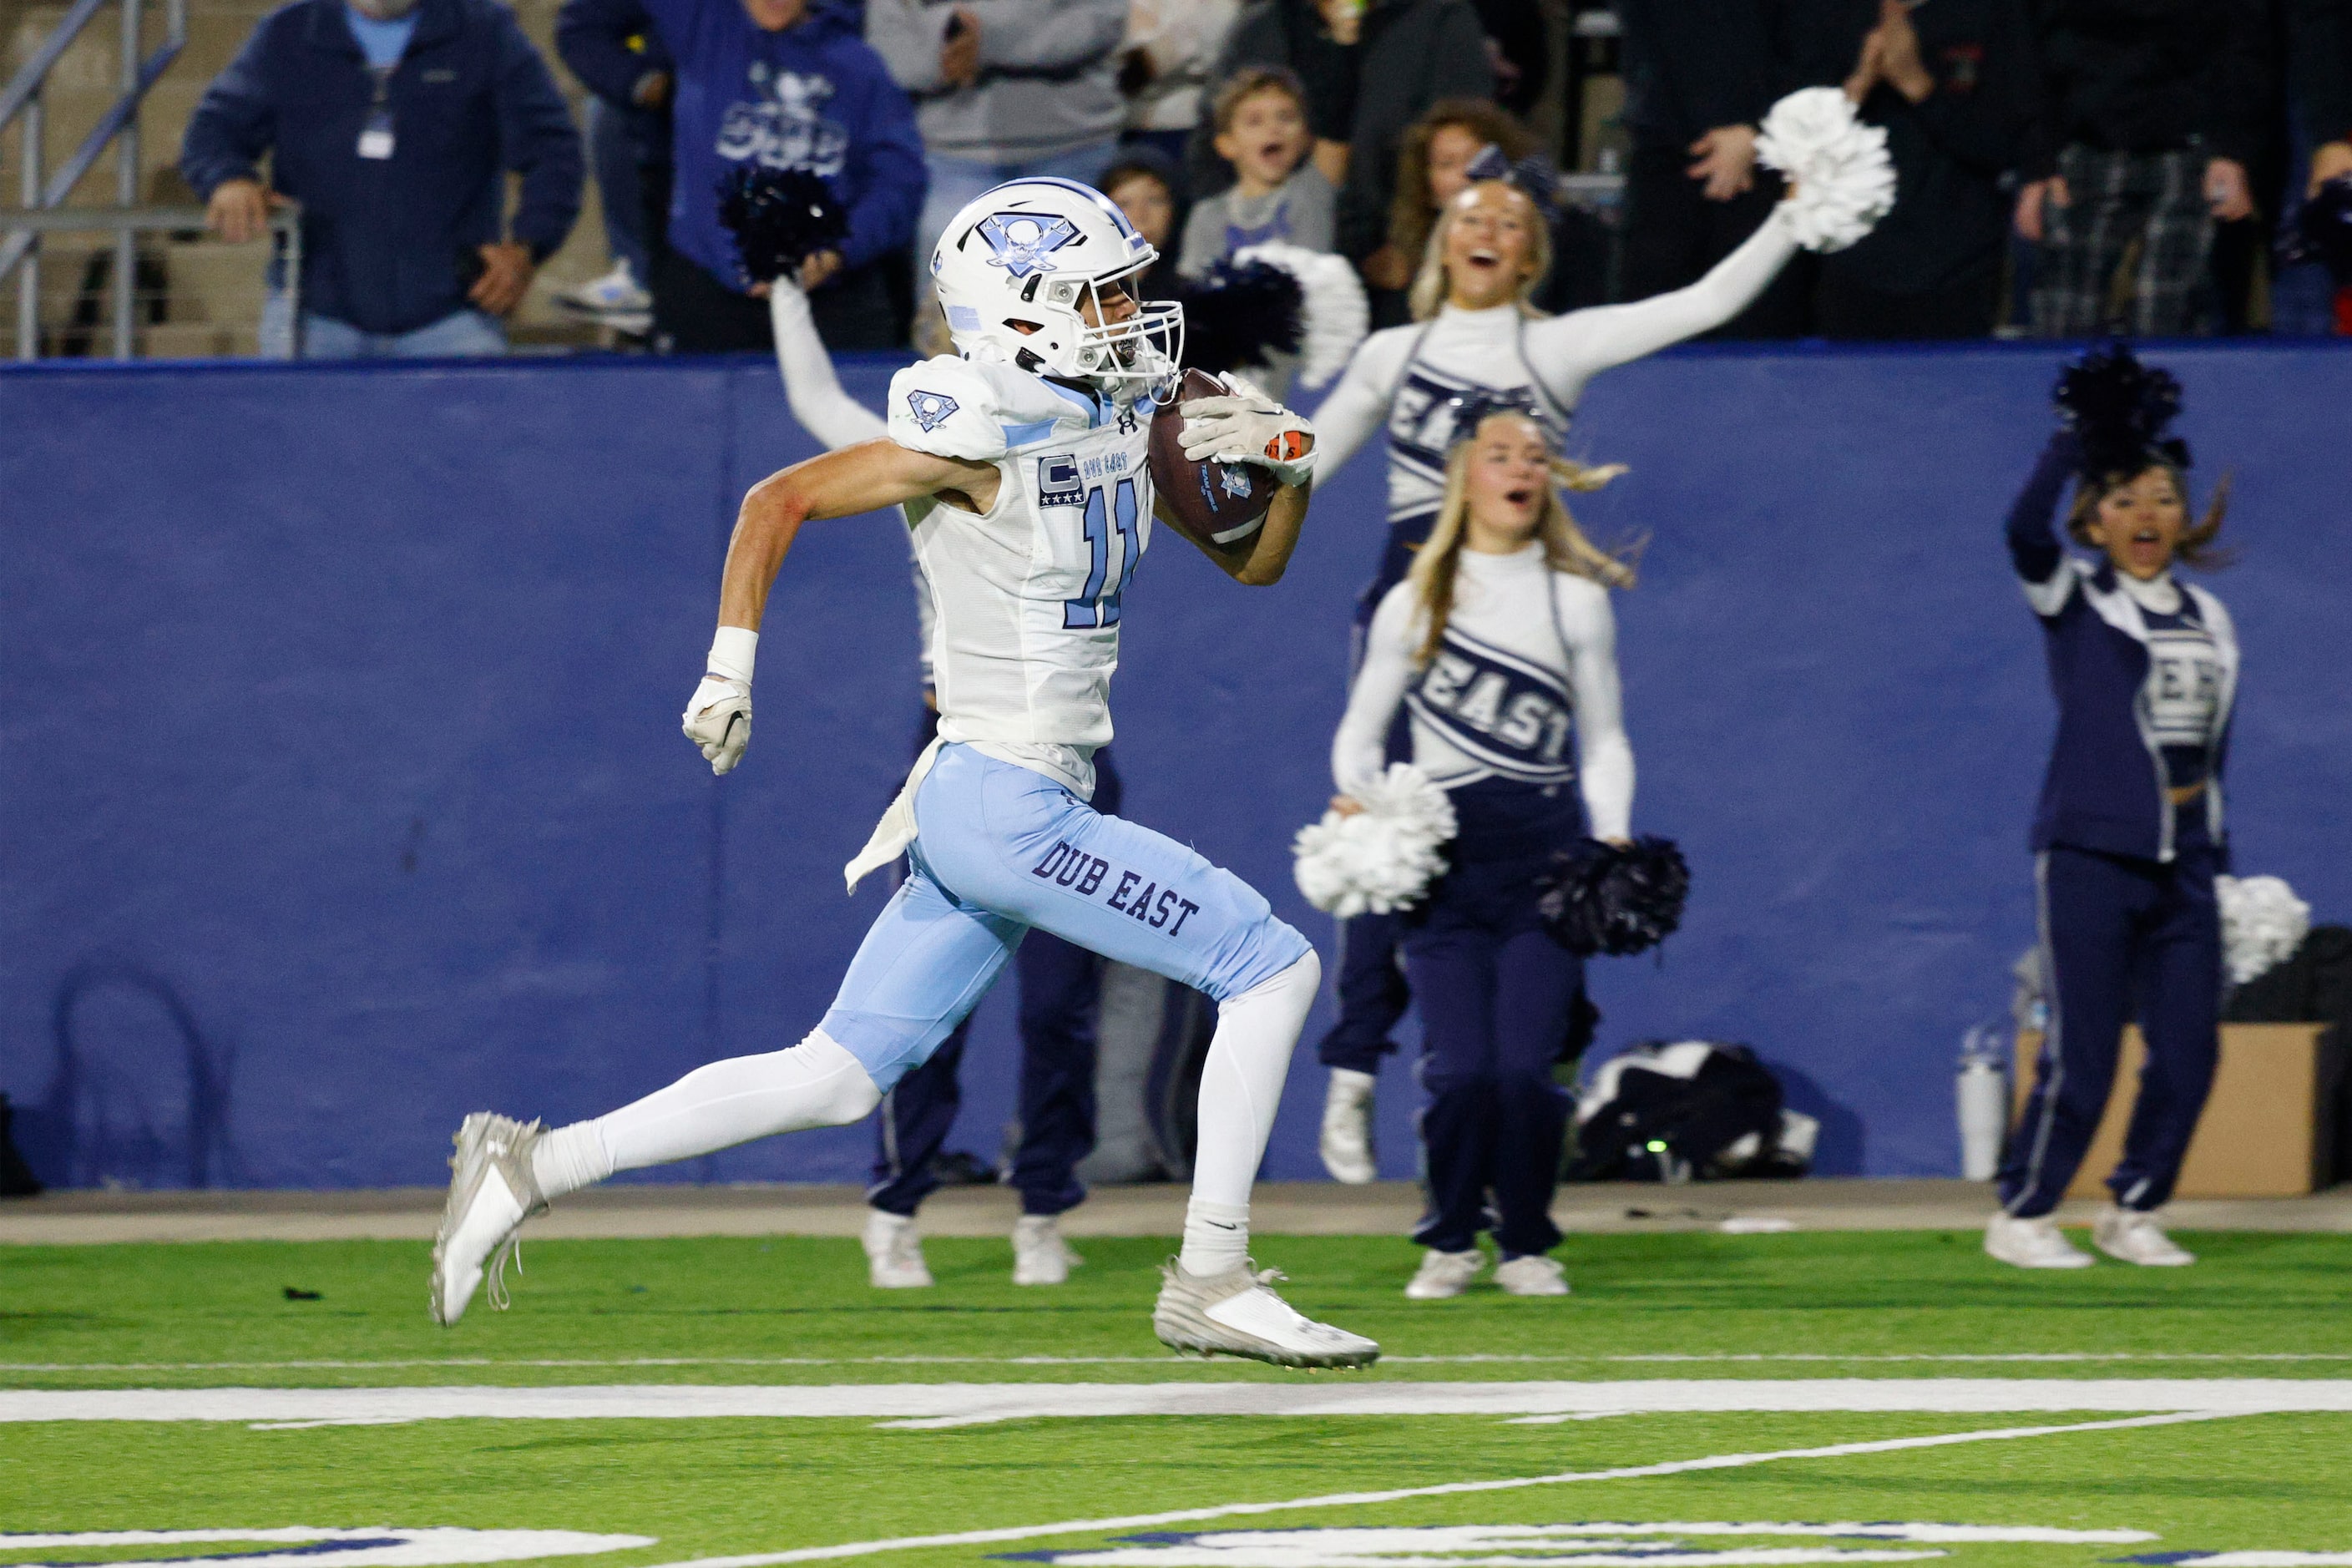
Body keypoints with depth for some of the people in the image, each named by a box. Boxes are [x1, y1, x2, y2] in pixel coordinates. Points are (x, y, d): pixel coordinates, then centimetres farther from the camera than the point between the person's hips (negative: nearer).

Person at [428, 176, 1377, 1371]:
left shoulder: (1132, 416, 9)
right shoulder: (984, 440, -15)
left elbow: (1252, 562, 17)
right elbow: (777, 501, -8)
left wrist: (1288, 464, -3)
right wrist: (729, 673, -7)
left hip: (1024, 807, 9)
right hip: (1002, 808, -9)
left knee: (836, 1078, 9)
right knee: (1273, 968, -6)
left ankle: (536, 1164, 11)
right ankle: (1209, 1281, 0)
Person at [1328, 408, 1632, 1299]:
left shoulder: (1576, 601, 9)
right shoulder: (1413, 605, 8)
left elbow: (1603, 741, 12)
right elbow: (1362, 731, 12)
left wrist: (1614, 836, -4)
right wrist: (1358, 800, -8)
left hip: (1544, 856, 0)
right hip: (1442, 859, 0)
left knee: (1525, 1069, -11)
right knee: (1460, 1073, -11)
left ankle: (1526, 1245, 8)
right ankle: (1450, 1241, 11)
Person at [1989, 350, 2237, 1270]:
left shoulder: (2209, 619, 15)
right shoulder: (2071, 597, 0)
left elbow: (2213, 749, 18)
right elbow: (2026, 527, -21)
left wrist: (2220, 864, 14)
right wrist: (2080, 440, -30)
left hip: (2183, 866, 5)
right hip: (2090, 854, -5)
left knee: (2189, 1052, 2)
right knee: (2081, 1054, -7)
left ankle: (2133, 1212, 17)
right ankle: (2022, 1217, 5)